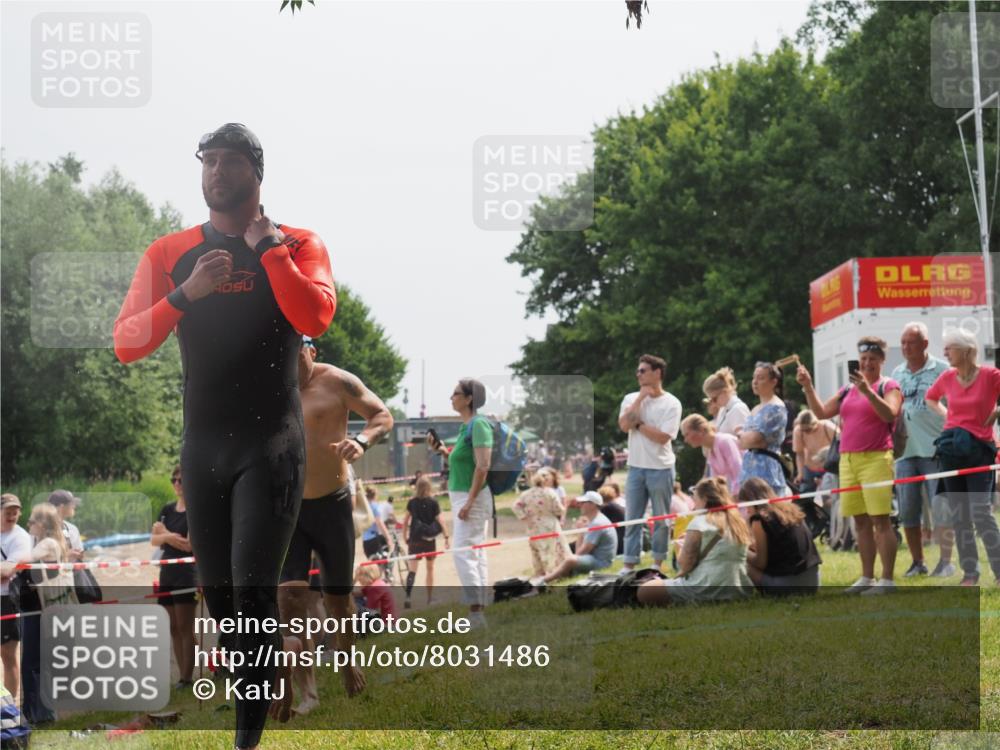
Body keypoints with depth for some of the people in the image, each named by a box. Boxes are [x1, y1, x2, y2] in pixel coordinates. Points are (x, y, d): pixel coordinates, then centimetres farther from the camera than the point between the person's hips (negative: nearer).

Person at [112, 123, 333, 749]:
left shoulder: (297, 246, 0)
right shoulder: (170, 253, 7)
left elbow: (315, 318, -19)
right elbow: (126, 344, -3)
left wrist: (267, 246, -15)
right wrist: (187, 293, -17)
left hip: (272, 444, -4)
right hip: (203, 445, 4)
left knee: (251, 589, -13)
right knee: (219, 596, 9)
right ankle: (279, 660, 34)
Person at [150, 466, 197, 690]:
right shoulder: (168, 509, 13)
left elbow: (188, 545, -14)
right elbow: (154, 540, 9)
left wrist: (164, 534, -4)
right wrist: (168, 536, -12)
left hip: (187, 573, -7)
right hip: (167, 573, 7)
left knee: (185, 627, -8)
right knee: (173, 627, 6)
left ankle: (187, 677, -8)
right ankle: (182, 675, 9)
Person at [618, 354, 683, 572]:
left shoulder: (671, 403, -6)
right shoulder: (631, 399, 7)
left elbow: (663, 437, -15)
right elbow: (624, 425, -11)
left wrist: (639, 424, -10)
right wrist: (640, 398, -11)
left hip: (661, 468, -4)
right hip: (636, 467, 4)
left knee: (661, 518, 4)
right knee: (632, 518, 5)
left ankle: (658, 563, 15)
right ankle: (629, 565, 9)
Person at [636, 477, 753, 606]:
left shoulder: (700, 522, -9)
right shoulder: (739, 522, 11)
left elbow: (686, 565, -13)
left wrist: (681, 547, 9)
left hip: (706, 591, -8)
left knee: (645, 591, 0)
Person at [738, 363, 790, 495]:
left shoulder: (775, 408, -8)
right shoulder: (756, 409, 19)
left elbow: (753, 438, -14)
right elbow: (743, 443, 17)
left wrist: (742, 434, 5)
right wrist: (747, 436, -3)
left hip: (765, 468, -8)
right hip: (750, 466, 8)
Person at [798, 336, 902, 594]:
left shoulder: (888, 386, 0)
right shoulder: (848, 390, 18)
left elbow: (890, 414, -17)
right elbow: (821, 412, 15)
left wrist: (868, 391, -26)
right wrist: (808, 387, 4)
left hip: (876, 459, -6)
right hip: (848, 459, 6)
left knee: (880, 520, -9)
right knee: (860, 522, 9)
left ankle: (887, 579, -9)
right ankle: (867, 577, 14)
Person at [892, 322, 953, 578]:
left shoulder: (941, 370, -2)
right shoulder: (897, 373, 14)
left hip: (935, 450, -5)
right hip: (905, 451, 5)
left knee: (941, 509, -6)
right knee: (907, 511, 6)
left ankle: (945, 561, 2)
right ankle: (918, 562, 16)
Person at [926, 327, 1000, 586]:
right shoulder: (947, 377, 6)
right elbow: (930, 398, 25)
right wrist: (946, 416, 12)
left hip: (979, 448, -5)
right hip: (951, 448, 5)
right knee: (959, 515, 5)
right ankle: (970, 573, 11)